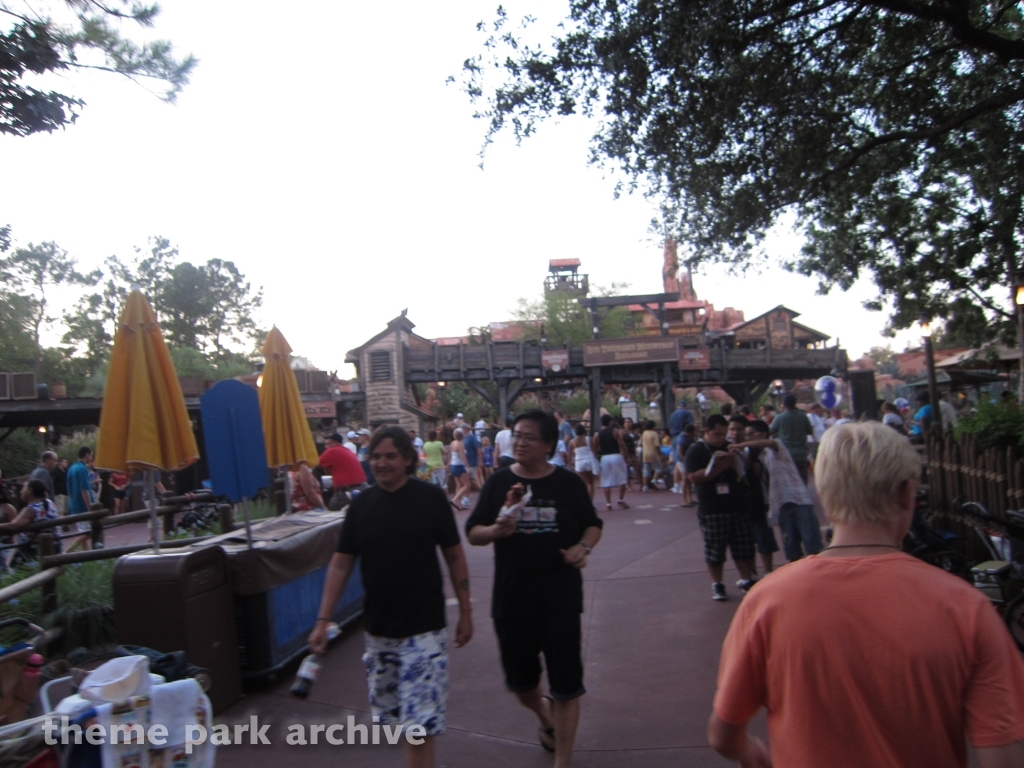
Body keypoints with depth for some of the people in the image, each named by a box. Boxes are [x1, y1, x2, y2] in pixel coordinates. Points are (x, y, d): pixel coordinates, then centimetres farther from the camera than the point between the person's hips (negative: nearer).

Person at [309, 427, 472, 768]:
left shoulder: (431, 498, -9)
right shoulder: (361, 504, 0)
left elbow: (454, 557, -2)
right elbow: (340, 564, 4)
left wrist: (465, 611, -1)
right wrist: (323, 620, 0)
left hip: (424, 627, -4)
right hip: (377, 629, 4)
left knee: (419, 722, -6)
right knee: (395, 715, 17)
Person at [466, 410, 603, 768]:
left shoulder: (569, 483, -3)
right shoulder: (498, 482, -1)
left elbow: (593, 524, 8)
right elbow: (472, 533, 1)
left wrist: (584, 547, -13)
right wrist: (495, 530, -21)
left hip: (560, 596, -1)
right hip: (511, 597, 2)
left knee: (566, 685, 4)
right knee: (520, 679, 17)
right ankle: (545, 716, 50)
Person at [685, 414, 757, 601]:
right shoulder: (696, 451, -4)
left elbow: (743, 472, 23)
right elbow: (694, 477, -16)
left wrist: (734, 463, 1)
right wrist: (719, 468, -21)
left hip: (737, 506, 5)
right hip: (712, 510, -5)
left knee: (744, 547, 8)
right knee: (714, 550, 2)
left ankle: (746, 580, 23)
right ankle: (717, 585, 16)